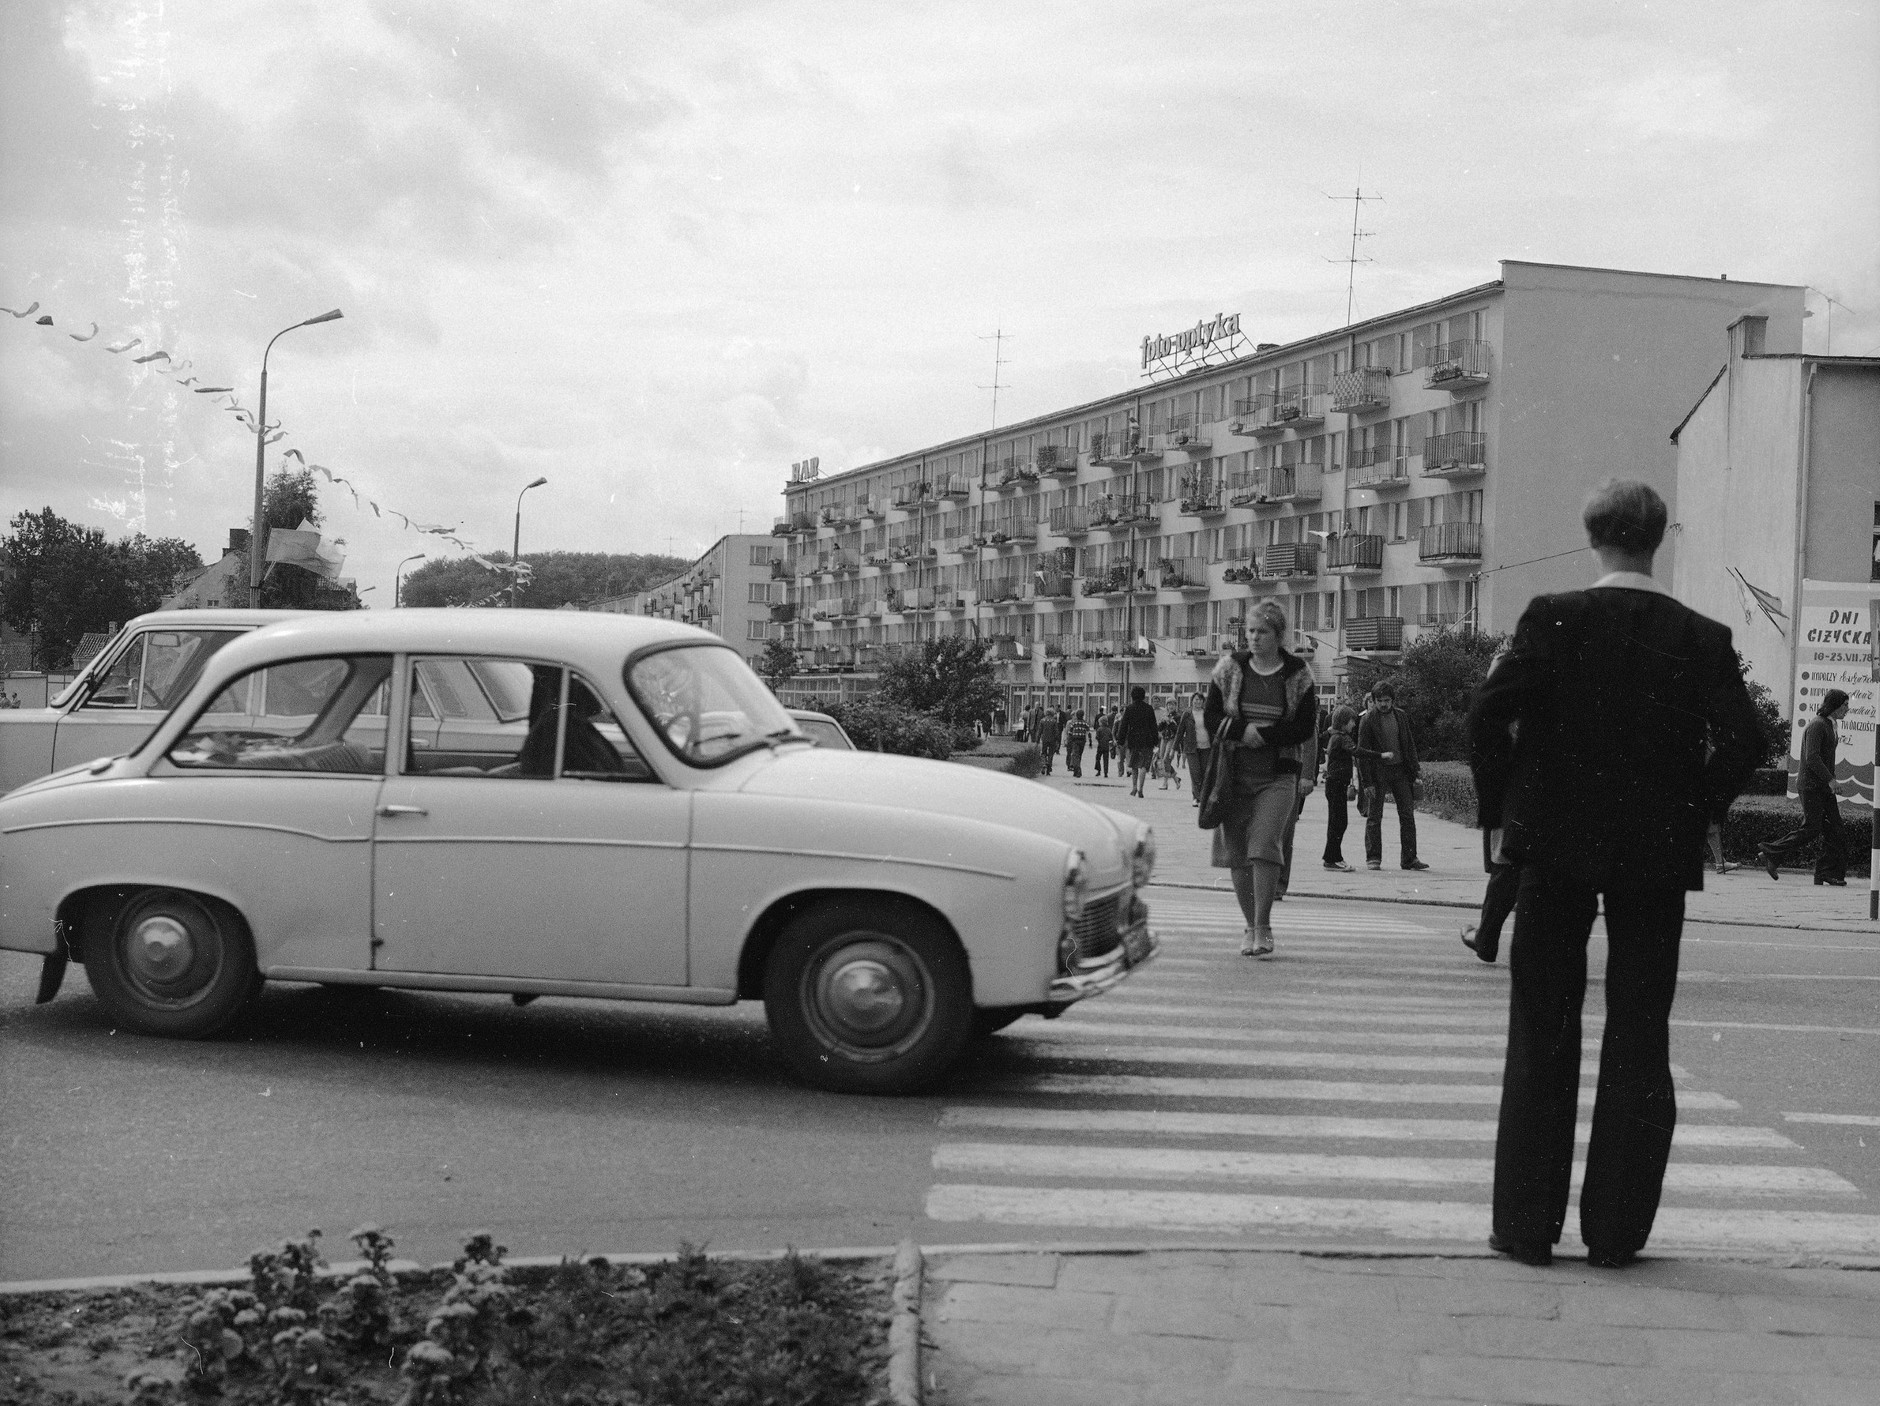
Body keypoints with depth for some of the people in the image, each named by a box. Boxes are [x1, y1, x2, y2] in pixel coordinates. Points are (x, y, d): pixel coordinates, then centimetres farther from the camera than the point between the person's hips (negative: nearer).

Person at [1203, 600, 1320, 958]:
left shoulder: (1298, 674, 1)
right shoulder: (1230, 668, 5)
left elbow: (1306, 728, -2)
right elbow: (1211, 718, 3)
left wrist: (1262, 735, -14)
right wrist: (1243, 732, -15)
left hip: (1278, 776, -2)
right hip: (1235, 771, 3)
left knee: (1265, 845, -16)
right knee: (1236, 851, 4)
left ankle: (1263, 927, -8)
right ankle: (1250, 927, 18)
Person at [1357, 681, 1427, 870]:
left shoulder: (1401, 717, 5)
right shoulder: (1368, 720, -8)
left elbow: (1409, 744, 13)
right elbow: (1363, 752, -9)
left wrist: (1415, 769, 6)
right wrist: (1368, 782, -14)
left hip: (1400, 769, 4)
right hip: (1378, 772, -4)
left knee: (1407, 814, 2)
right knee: (1374, 816, 0)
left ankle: (1409, 858, 7)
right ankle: (1373, 858, 8)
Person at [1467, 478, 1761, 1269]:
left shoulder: (1554, 619, -6)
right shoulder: (1700, 639, -2)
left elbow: (1487, 715, -13)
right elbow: (1743, 741, -8)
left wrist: (1503, 808, 0)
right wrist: (1693, 815, 5)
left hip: (1557, 847, -1)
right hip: (1656, 853, 1)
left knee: (1542, 1039, 8)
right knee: (1639, 1041, 9)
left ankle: (1527, 1225, 11)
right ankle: (1615, 1232, 12)